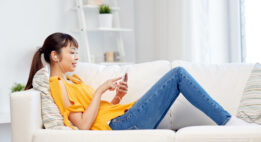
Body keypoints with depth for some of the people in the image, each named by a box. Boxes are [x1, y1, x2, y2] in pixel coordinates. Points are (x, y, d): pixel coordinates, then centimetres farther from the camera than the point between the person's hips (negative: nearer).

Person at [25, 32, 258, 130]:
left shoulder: (73, 79, 24)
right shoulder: (57, 84, -4)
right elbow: (83, 125, -16)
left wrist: (117, 97, 4)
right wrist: (100, 91, -14)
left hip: (124, 119, 9)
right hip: (120, 125, -9)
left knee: (178, 75, 2)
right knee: (178, 74, -9)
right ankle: (228, 121, -4)